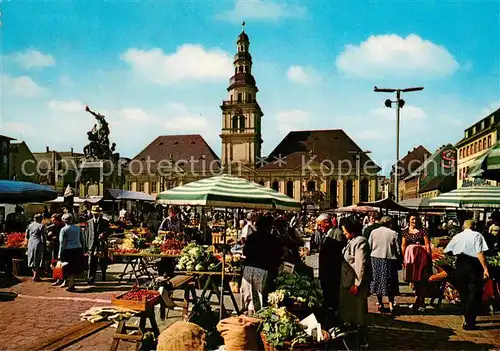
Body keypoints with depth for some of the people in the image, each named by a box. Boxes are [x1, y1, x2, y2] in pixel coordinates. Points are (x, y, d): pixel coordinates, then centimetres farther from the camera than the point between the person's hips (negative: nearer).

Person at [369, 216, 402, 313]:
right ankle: (391, 305, 6)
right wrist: (399, 260, 6)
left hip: (375, 259, 3)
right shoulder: (393, 233, -8)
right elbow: (398, 250, -5)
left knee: (377, 280, 12)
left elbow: (369, 246, 3)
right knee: (389, 282, 7)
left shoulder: (373, 232, 0)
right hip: (389, 260, -3)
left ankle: (380, 303, 20)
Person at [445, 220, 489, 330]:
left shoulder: (457, 236, 7)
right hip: (474, 265, -4)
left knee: (463, 292, 18)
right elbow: (480, 253, -16)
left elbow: (447, 251, 7)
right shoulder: (477, 235, -4)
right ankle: (469, 322, 2)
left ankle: (466, 317, 30)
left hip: (460, 265, 4)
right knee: (474, 294, 3)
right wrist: (485, 268, -15)